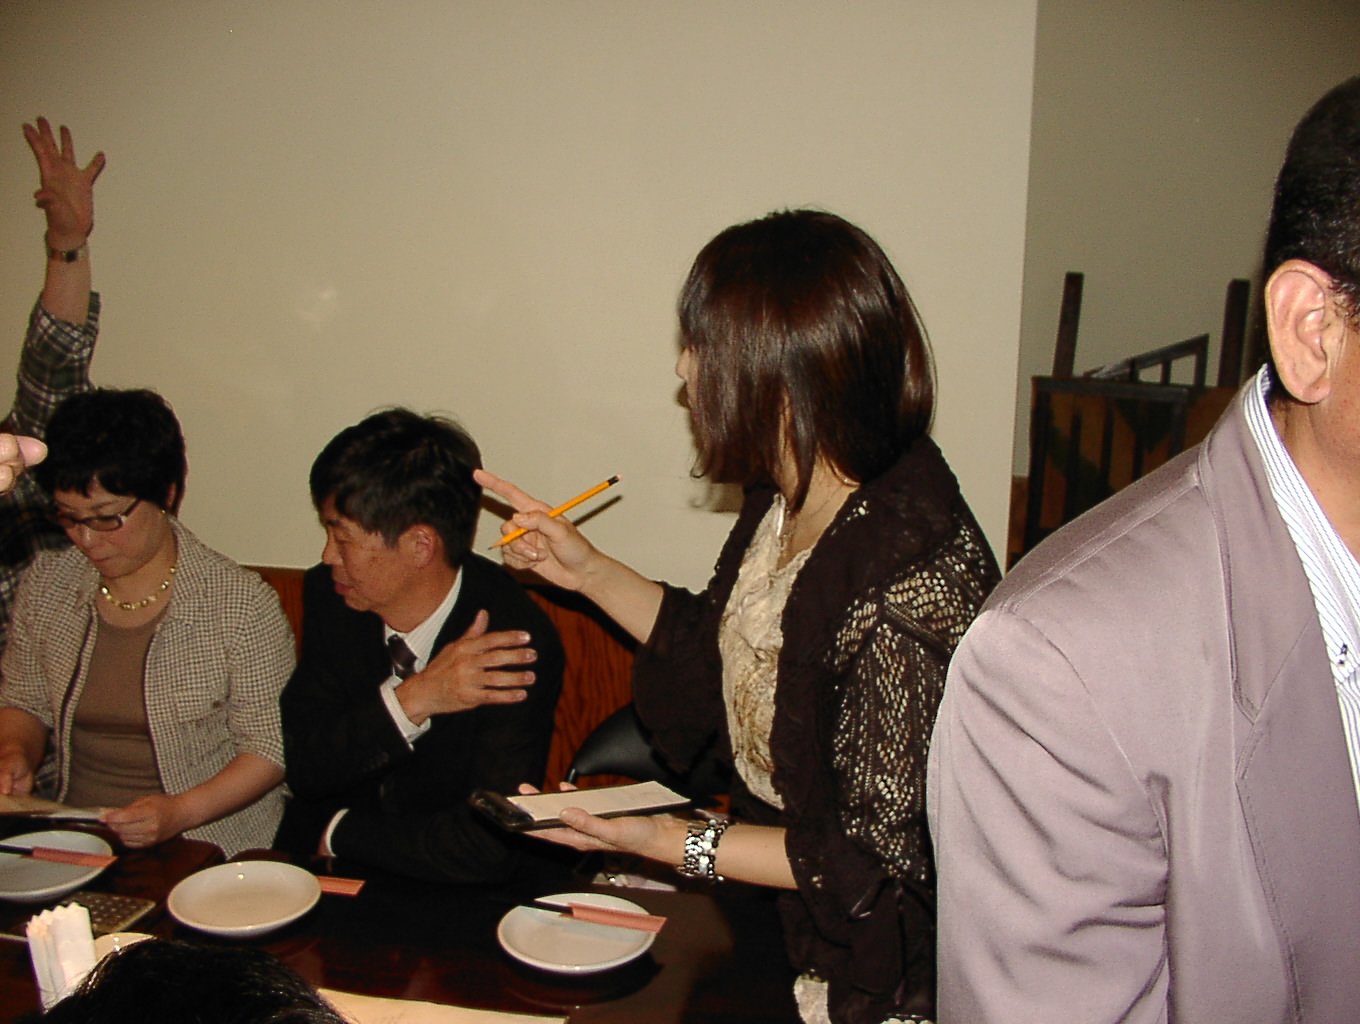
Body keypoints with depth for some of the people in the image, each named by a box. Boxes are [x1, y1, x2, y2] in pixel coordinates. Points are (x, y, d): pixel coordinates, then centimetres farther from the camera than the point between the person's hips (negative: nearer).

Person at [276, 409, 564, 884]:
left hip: (449, 904, -3)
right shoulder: (329, 595, -4)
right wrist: (412, 700, -21)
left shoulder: (517, 644, -20)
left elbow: (488, 847, -22)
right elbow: (304, 769, -5)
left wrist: (341, 832, -8)